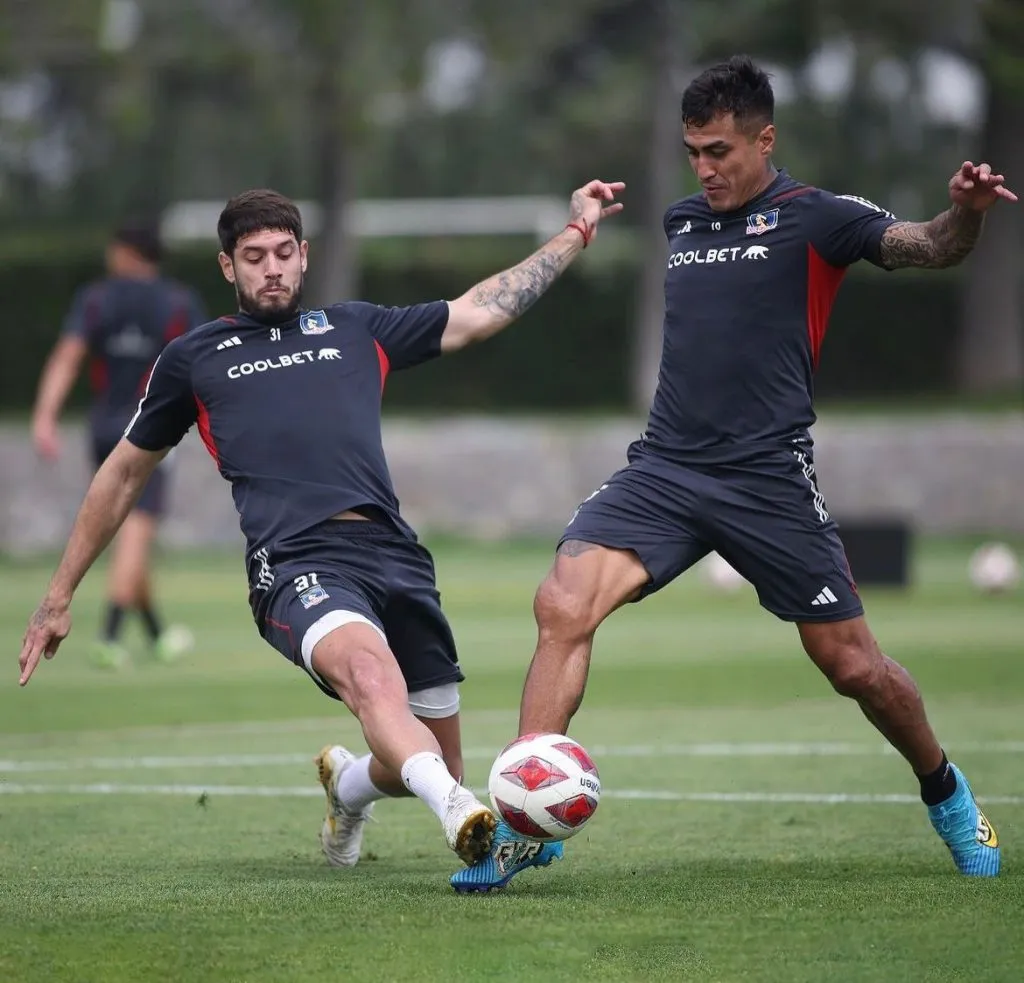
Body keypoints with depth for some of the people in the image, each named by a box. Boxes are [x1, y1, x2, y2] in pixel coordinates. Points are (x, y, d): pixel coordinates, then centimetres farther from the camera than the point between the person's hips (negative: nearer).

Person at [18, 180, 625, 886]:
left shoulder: (356, 329, 24)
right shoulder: (193, 359, 21)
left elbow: (484, 310, 24)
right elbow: (124, 474, 29)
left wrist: (577, 232, 19)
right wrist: (60, 598, 29)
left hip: (396, 556, 4)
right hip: (298, 565, -3)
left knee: (431, 762, 6)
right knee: (368, 670, -37)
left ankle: (347, 786, 40)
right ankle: (460, 814, -58)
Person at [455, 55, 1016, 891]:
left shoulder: (813, 218, -2)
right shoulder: (682, 221, 15)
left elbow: (928, 248, -18)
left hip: (769, 477, -4)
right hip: (664, 469, 4)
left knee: (852, 665, 3)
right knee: (563, 605, -19)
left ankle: (945, 792, 32)